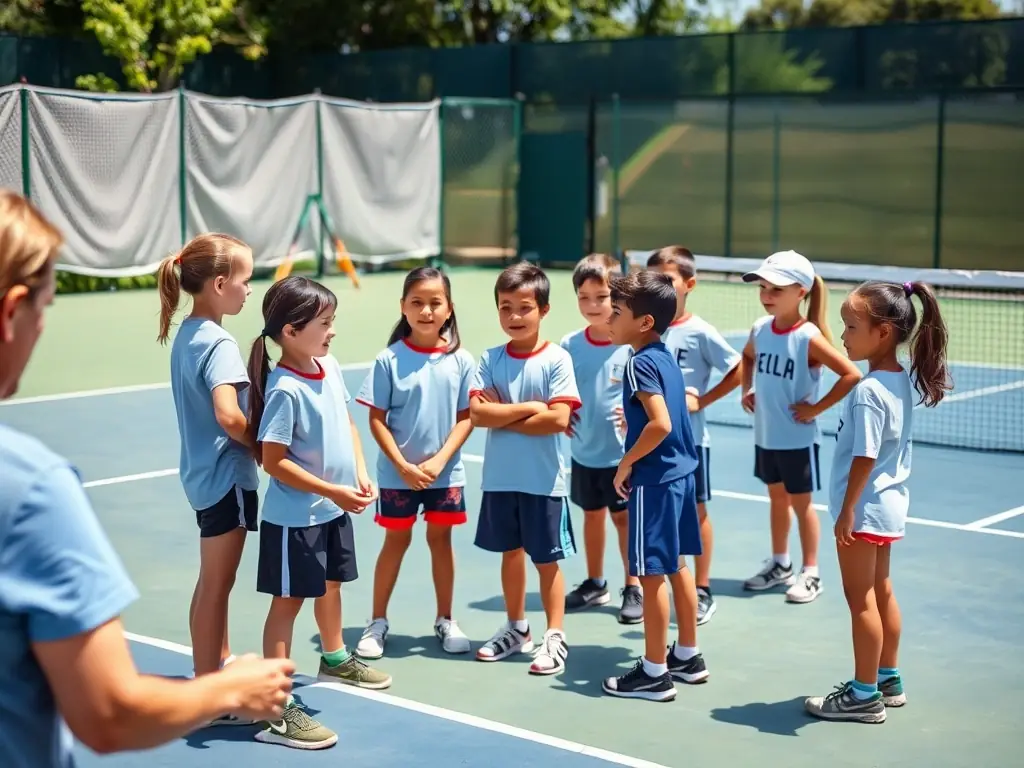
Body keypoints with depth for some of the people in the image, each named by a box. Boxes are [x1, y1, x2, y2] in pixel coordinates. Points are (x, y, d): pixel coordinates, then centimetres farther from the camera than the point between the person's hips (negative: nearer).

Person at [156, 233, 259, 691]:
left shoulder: (186, 334, 6)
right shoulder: (219, 342, -20)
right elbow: (227, 415, -31)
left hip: (203, 472, 9)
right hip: (227, 475, -9)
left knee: (213, 580, 22)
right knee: (216, 585, 0)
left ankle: (219, 661, 37)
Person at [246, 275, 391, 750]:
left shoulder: (330, 367, 0)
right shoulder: (284, 390, -24)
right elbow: (274, 462, -24)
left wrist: (360, 474, 1)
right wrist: (333, 491, -24)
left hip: (334, 510, 8)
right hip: (295, 517, -8)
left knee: (331, 585, 26)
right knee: (288, 601, -3)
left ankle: (335, 660, 50)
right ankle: (275, 711, 2)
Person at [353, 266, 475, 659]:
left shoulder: (460, 360, -5)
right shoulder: (389, 360, -9)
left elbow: (465, 417, -3)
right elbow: (377, 420, -7)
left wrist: (439, 461, -13)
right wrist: (403, 466, -14)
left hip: (445, 472, 1)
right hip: (398, 473, -1)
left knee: (441, 538, 12)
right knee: (396, 540, 9)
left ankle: (445, 620, 25)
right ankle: (377, 622, 22)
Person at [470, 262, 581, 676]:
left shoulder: (556, 359, -10)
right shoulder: (490, 359, 0)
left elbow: (558, 419, -19)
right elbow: (477, 413, -11)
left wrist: (502, 416, -13)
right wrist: (529, 408, -16)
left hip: (543, 481, -4)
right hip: (500, 478, 4)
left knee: (547, 559, 5)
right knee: (511, 552, 17)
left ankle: (555, 638, 16)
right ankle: (516, 628, 33)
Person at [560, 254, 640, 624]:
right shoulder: (570, 345, -2)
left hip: (623, 452, -4)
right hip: (583, 450, 4)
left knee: (624, 517, 6)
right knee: (592, 514, 17)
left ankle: (633, 588, 18)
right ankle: (594, 583, 31)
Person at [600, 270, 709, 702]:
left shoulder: (641, 363, -18)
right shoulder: (666, 357, 9)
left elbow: (661, 425, -27)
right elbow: (685, 404, 21)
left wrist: (626, 463, -16)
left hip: (653, 479, -9)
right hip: (680, 472, 9)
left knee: (651, 573, -2)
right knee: (676, 566, 17)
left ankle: (655, 672, 6)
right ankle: (688, 656, 28)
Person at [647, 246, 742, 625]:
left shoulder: (700, 332, -11)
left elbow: (738, 369, -8)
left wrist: (703, 400, -11)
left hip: (689, 437, -4)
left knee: (695, 511, 7)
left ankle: (702, 592, 18)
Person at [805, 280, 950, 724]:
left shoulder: (868, 391, -23)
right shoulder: (902, 380, 4)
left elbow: (865, 457, -24)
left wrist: (847, 510, -17)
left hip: (864, 507, -9)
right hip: (889, 503, 9)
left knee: (861, 600, 1)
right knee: (881, 592, 19)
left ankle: (865, 696, 9)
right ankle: (888, 681, 30)